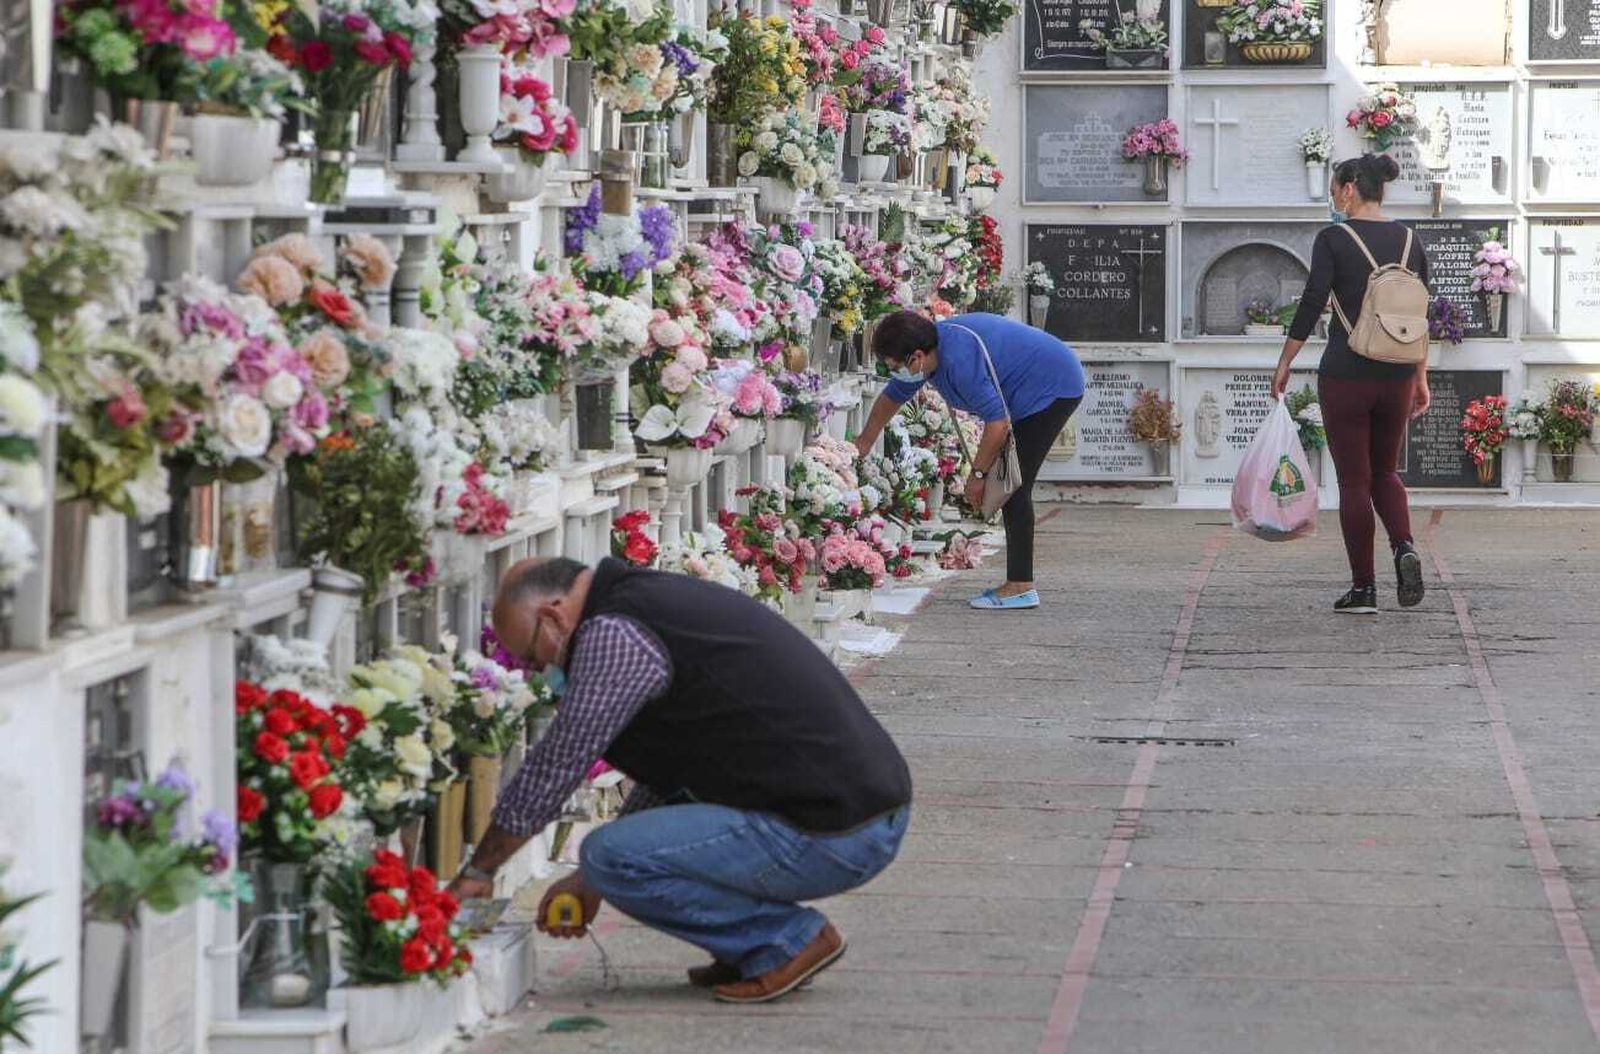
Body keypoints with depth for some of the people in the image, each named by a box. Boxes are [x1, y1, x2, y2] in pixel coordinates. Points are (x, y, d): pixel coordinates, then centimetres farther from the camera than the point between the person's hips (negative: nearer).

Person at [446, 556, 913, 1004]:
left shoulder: (615, 633, -12)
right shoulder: (661, 600, 19)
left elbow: (552, 770, -7)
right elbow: (668, 770, 29)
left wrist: (478, 870, 7)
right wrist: (593, 879, 30)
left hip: (828, 839, -10)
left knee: (611, 856, -12)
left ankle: (790, 938, -2)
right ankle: (753, 945, 14)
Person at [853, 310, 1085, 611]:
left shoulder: (959, 359, -30)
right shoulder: (933, 345, 2)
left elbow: (998, 423, -28)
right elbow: (892, 397, 20)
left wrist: (978, 474, -15)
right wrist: (864, 443, 32)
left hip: (1053, 389, -10)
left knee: (1014, 487, -12)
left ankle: (1021, 587, -13)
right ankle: (1017, 582, 10)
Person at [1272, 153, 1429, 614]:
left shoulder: (1333, 240, -8)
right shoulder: (1408, 240, 6)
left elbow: (1311, 305, -11)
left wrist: (1284, 364, -1)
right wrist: (1420, 379, 17)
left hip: (1345, 374, -4)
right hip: (1396, 374, 4)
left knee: (1354, 480, 5)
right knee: (1386, 471, 19)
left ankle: (1363, 588, 5)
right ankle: (1405, 547, -8)